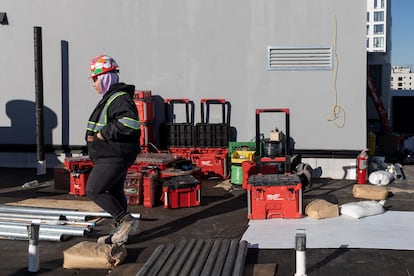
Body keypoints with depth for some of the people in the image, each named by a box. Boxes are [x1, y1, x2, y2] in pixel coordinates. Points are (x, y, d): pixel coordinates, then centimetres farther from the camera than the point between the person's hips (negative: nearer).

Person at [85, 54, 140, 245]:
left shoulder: (120, 99, -18)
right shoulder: (109, 98, 17)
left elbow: (130, 123, -32)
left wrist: (104, 133, -23)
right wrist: (92, 135, 9)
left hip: (114, 157, -11)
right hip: (110, 156, 11)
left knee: (94, 190, -10)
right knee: (114, 192, 15)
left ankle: (126, 220, -3)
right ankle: (120, 233, 25)